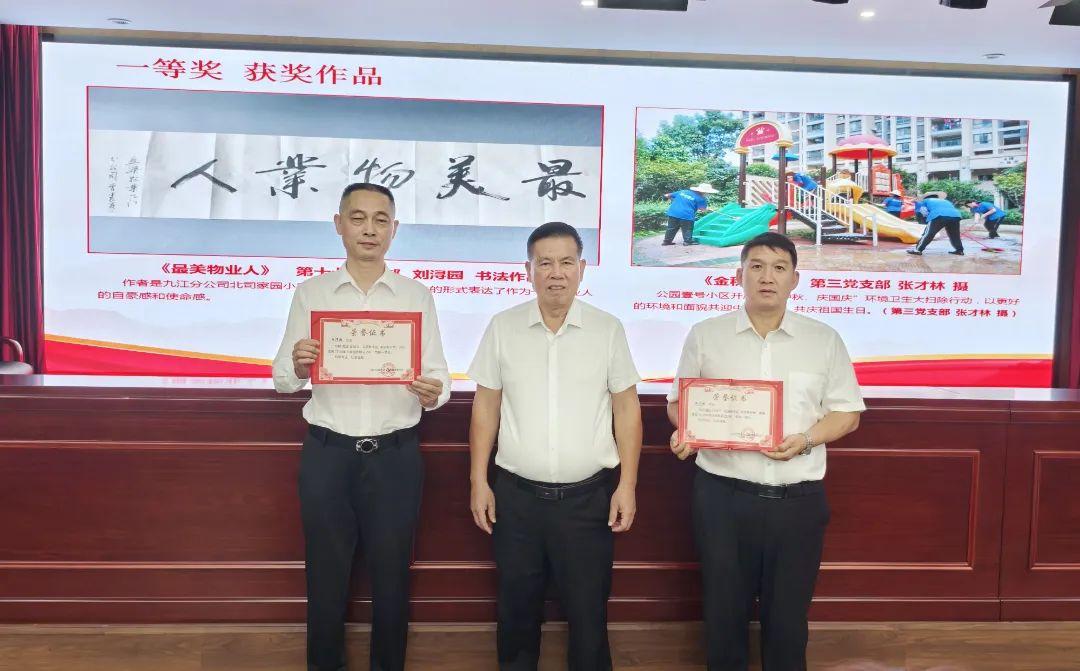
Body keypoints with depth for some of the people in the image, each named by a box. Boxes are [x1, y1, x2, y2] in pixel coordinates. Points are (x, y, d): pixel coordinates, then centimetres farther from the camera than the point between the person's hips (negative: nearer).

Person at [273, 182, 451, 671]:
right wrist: (297, 365, -21)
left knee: (391, 575, 13)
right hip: (326, 453, 0)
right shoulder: (311, 292, 2)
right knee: (325, 575, 14)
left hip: (396, 455, 0)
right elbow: (282, 379, 1)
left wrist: (433, 393, -23)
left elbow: (438, 373, -1)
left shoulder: (417, 295, 1)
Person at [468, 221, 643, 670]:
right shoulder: (502, 327, 0)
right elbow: (486, 406, 5)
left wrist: (627, 485, -3)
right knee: (516, 605, 16)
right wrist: (478, 481, 2)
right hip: (516, 494, 1)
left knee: (588, 609, 10)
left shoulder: (608, 330, -2)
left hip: (588, 496, -1)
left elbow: (626, 408, 1)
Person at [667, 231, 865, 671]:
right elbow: (678, 401, 9)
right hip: (722, 496, 0)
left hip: (798, 500, 1)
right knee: (723, 611, 12)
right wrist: (685, 432, -13)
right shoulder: (705, 335, 3)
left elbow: (847, 413, 6)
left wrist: (806, 440, -13)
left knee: (788, 616, 14)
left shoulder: (824, 340, 4)